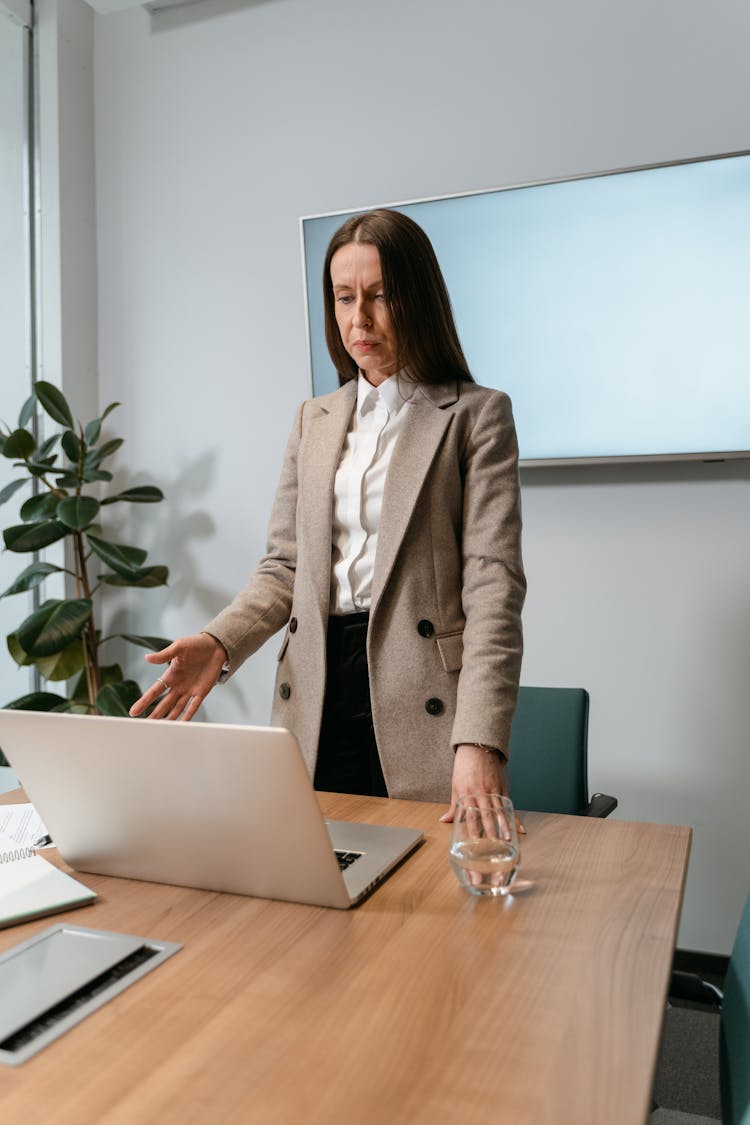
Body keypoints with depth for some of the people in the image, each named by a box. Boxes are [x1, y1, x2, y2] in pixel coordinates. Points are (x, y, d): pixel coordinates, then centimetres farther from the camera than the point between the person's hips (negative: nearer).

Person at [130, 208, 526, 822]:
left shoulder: (477, 415, -1)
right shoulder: (315, 420, 14)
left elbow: (493, 582, -11)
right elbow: (284, 565, 13)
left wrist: (479, 742, -22)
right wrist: (218, 643, -7)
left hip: (423, 702, -4)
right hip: (320, 700, 4)